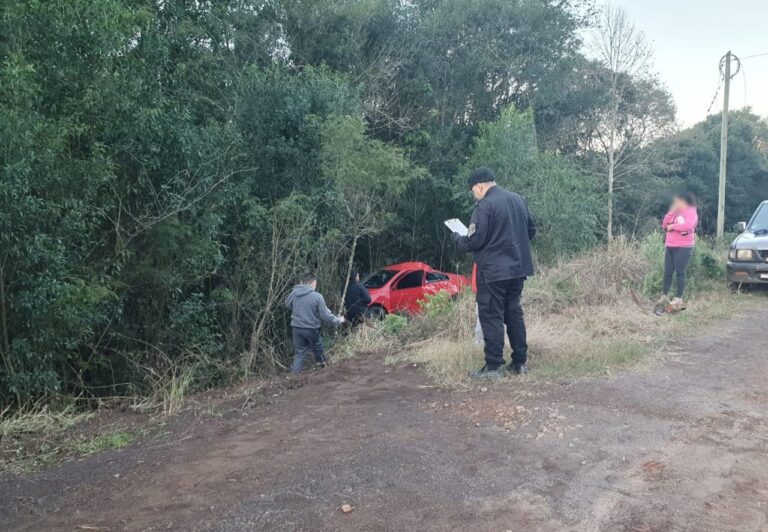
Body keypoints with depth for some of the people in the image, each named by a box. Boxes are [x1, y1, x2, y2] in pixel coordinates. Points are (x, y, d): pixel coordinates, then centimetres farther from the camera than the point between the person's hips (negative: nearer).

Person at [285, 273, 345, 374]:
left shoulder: (293, 293, -3)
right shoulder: (317, 296, -16)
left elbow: (287, 305, 17)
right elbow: (325, 315, -13)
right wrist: (338, 321, 3)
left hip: (297, 328, 3)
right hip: (311, 329, -3)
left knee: (299, 353, 14)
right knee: (318, 349, 23)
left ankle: (294, 374, 6)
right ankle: (322, 364, 43)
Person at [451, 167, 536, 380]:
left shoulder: (484, 206, -16)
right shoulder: (518, 199, 9)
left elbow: (474, 242, -18)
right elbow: (531, 229, 17)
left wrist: (456, 237, 1)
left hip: (493, 271, -8)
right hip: (517, 268, 8)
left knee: (491, 317, -1)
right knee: (514, 313, 15)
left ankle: (494, 366, 2)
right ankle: (520, 362, 20)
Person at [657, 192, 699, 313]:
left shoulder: (691, 212, -3)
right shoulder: (675, 213, 19)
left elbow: (688, 225, -22)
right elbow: (664, 225, 12)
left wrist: (673, 226, -10)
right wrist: (671, 212, 3)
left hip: (683, 247, -7)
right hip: (670, 247, 7)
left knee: (680, 273, -7)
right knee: (667, 272, 6)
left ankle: (678, 300, -5)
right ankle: (664, 297, 11)